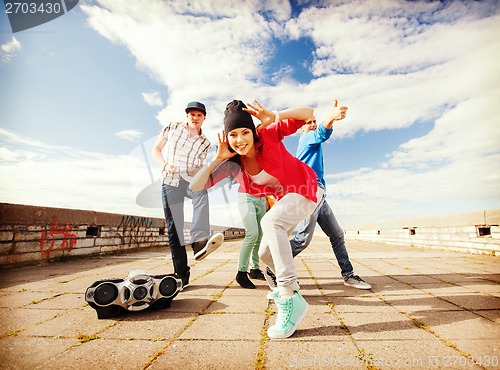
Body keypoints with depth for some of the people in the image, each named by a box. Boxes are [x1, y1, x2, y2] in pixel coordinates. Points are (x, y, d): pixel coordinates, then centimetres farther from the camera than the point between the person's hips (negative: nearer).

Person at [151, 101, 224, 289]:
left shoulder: (204, 142, 12)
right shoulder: (172, 127, 10)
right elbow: (155, 150, 10)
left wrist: (198, 171, -8)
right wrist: (165, 165, -9)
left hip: (191, 179, 1)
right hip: (170, 182, 0)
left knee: (202, 192, -37)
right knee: (174, 228, -4)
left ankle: (199, 241, -52)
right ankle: (181, 275, 3)